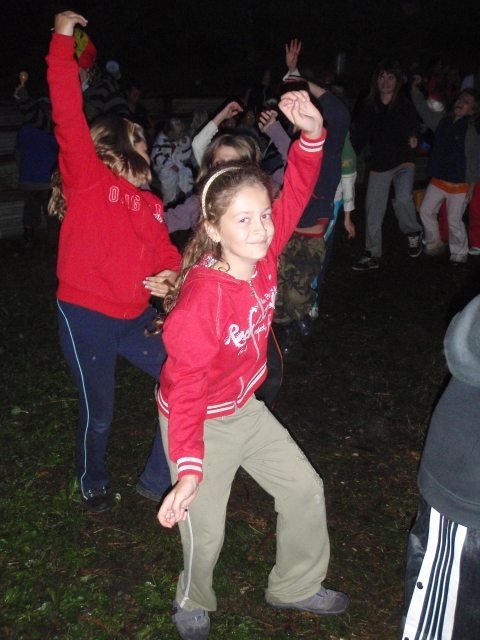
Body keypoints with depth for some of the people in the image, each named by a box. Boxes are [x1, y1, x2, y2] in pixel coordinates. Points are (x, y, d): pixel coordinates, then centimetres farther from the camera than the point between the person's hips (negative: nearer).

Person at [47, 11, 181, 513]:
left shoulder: (148, 204, 11)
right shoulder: (88, 179, -9)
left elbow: (164, 252, 12)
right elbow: (68, 114, -19)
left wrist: (169, 276, -12)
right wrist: (63, 39, -21)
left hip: (134, 316, 6)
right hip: (86, 317, -6)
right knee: (98, 412, 9)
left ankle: (162, 477, 29)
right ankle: (92, 482, 40)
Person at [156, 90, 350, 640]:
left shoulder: (262, 254, -15)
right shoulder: (201, 301, -34)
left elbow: (295, 194, -5)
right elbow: (185, 390, -31)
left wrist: (311, 133, -22)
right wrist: (189, 470, -37)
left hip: (244, 408, 7)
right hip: (201, 423, -7)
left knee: (304, 489, 14)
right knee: (205, 533, 6)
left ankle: (296, 586, 40)